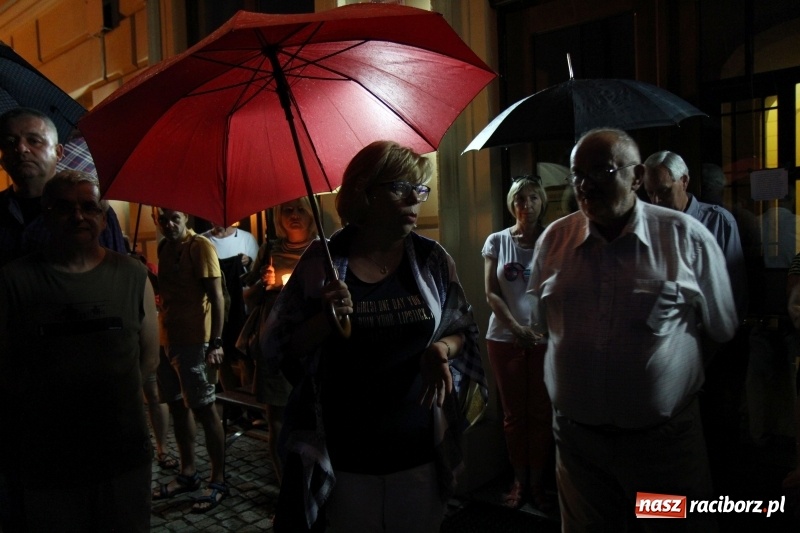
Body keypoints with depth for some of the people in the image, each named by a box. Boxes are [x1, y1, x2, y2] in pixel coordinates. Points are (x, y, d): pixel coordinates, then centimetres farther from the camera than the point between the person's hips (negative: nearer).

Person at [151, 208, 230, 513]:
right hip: (166, 338, 8)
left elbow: (216, 296, -17)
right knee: (177, 406, 14)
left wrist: (216, 342, -23)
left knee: (203, 408, -2)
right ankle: (188, 473, 27)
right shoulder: (164, 247, 11)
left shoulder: (200, 246, -12)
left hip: (192, 340, -8)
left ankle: (218, 481, 8)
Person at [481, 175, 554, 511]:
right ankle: (519, 480, 21)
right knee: (514, 413, 8)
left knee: (541, 412, 4)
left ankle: (537, 482, 17)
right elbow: (491, 294, 0)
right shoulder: (497, 241, 4)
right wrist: (517, 328, -11)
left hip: (545, 338, 0)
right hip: (505, 338, 1)